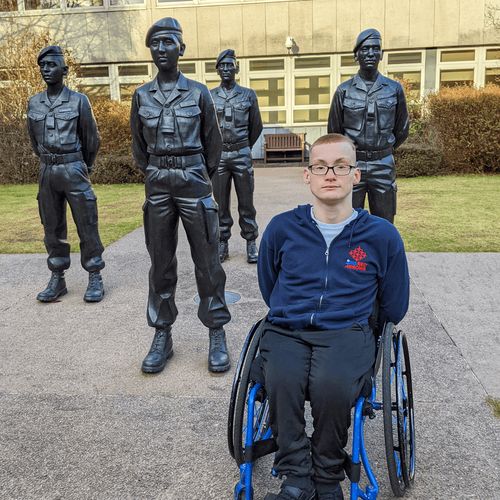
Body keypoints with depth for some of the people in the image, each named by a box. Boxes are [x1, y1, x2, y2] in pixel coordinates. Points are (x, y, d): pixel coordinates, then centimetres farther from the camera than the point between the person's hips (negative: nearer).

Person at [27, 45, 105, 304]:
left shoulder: (78, 101, -3)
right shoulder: (34, 103, 8)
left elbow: (91, 138, 5)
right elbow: (34, 139, 19)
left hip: (74, 170, -4)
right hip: (46, 173, 4)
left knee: (87, 227, -1)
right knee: (52, 228, 7)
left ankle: (95, 278, 7)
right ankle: (57, 279, 16)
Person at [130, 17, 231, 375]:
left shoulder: (198, 93, 1)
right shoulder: (141, 96, 8)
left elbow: (213, 143, 9)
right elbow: (139, 146, 16)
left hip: (194, 183, -2)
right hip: (157, 188, 2)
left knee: (207, 262, 1)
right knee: (161, 264, 7)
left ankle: (217, 336, 11)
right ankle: (162, 336, 17)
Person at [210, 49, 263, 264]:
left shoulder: (248, 95, 3)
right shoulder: (209, 96, 4)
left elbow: (256, 126, 11)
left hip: (242, 155, -1)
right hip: (218, 156, 1)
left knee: (246, 202, 3)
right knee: (221, 203, 6)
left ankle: (251, 243, 12)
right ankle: (223, 244, 15)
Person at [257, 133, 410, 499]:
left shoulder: (382, 235, 4)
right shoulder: (282, 228, 7)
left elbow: (393, 308, 16)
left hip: (348, 332, -1)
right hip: (286, 330, 2)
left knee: (331, 385, -33)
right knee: (281, 380, -32)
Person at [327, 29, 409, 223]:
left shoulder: (395, 89, 3)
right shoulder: (344, 90, 0)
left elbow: (402, 130, 12)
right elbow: (334, 131, 8)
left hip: (384, 166, 1)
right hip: (351, 165, -1)